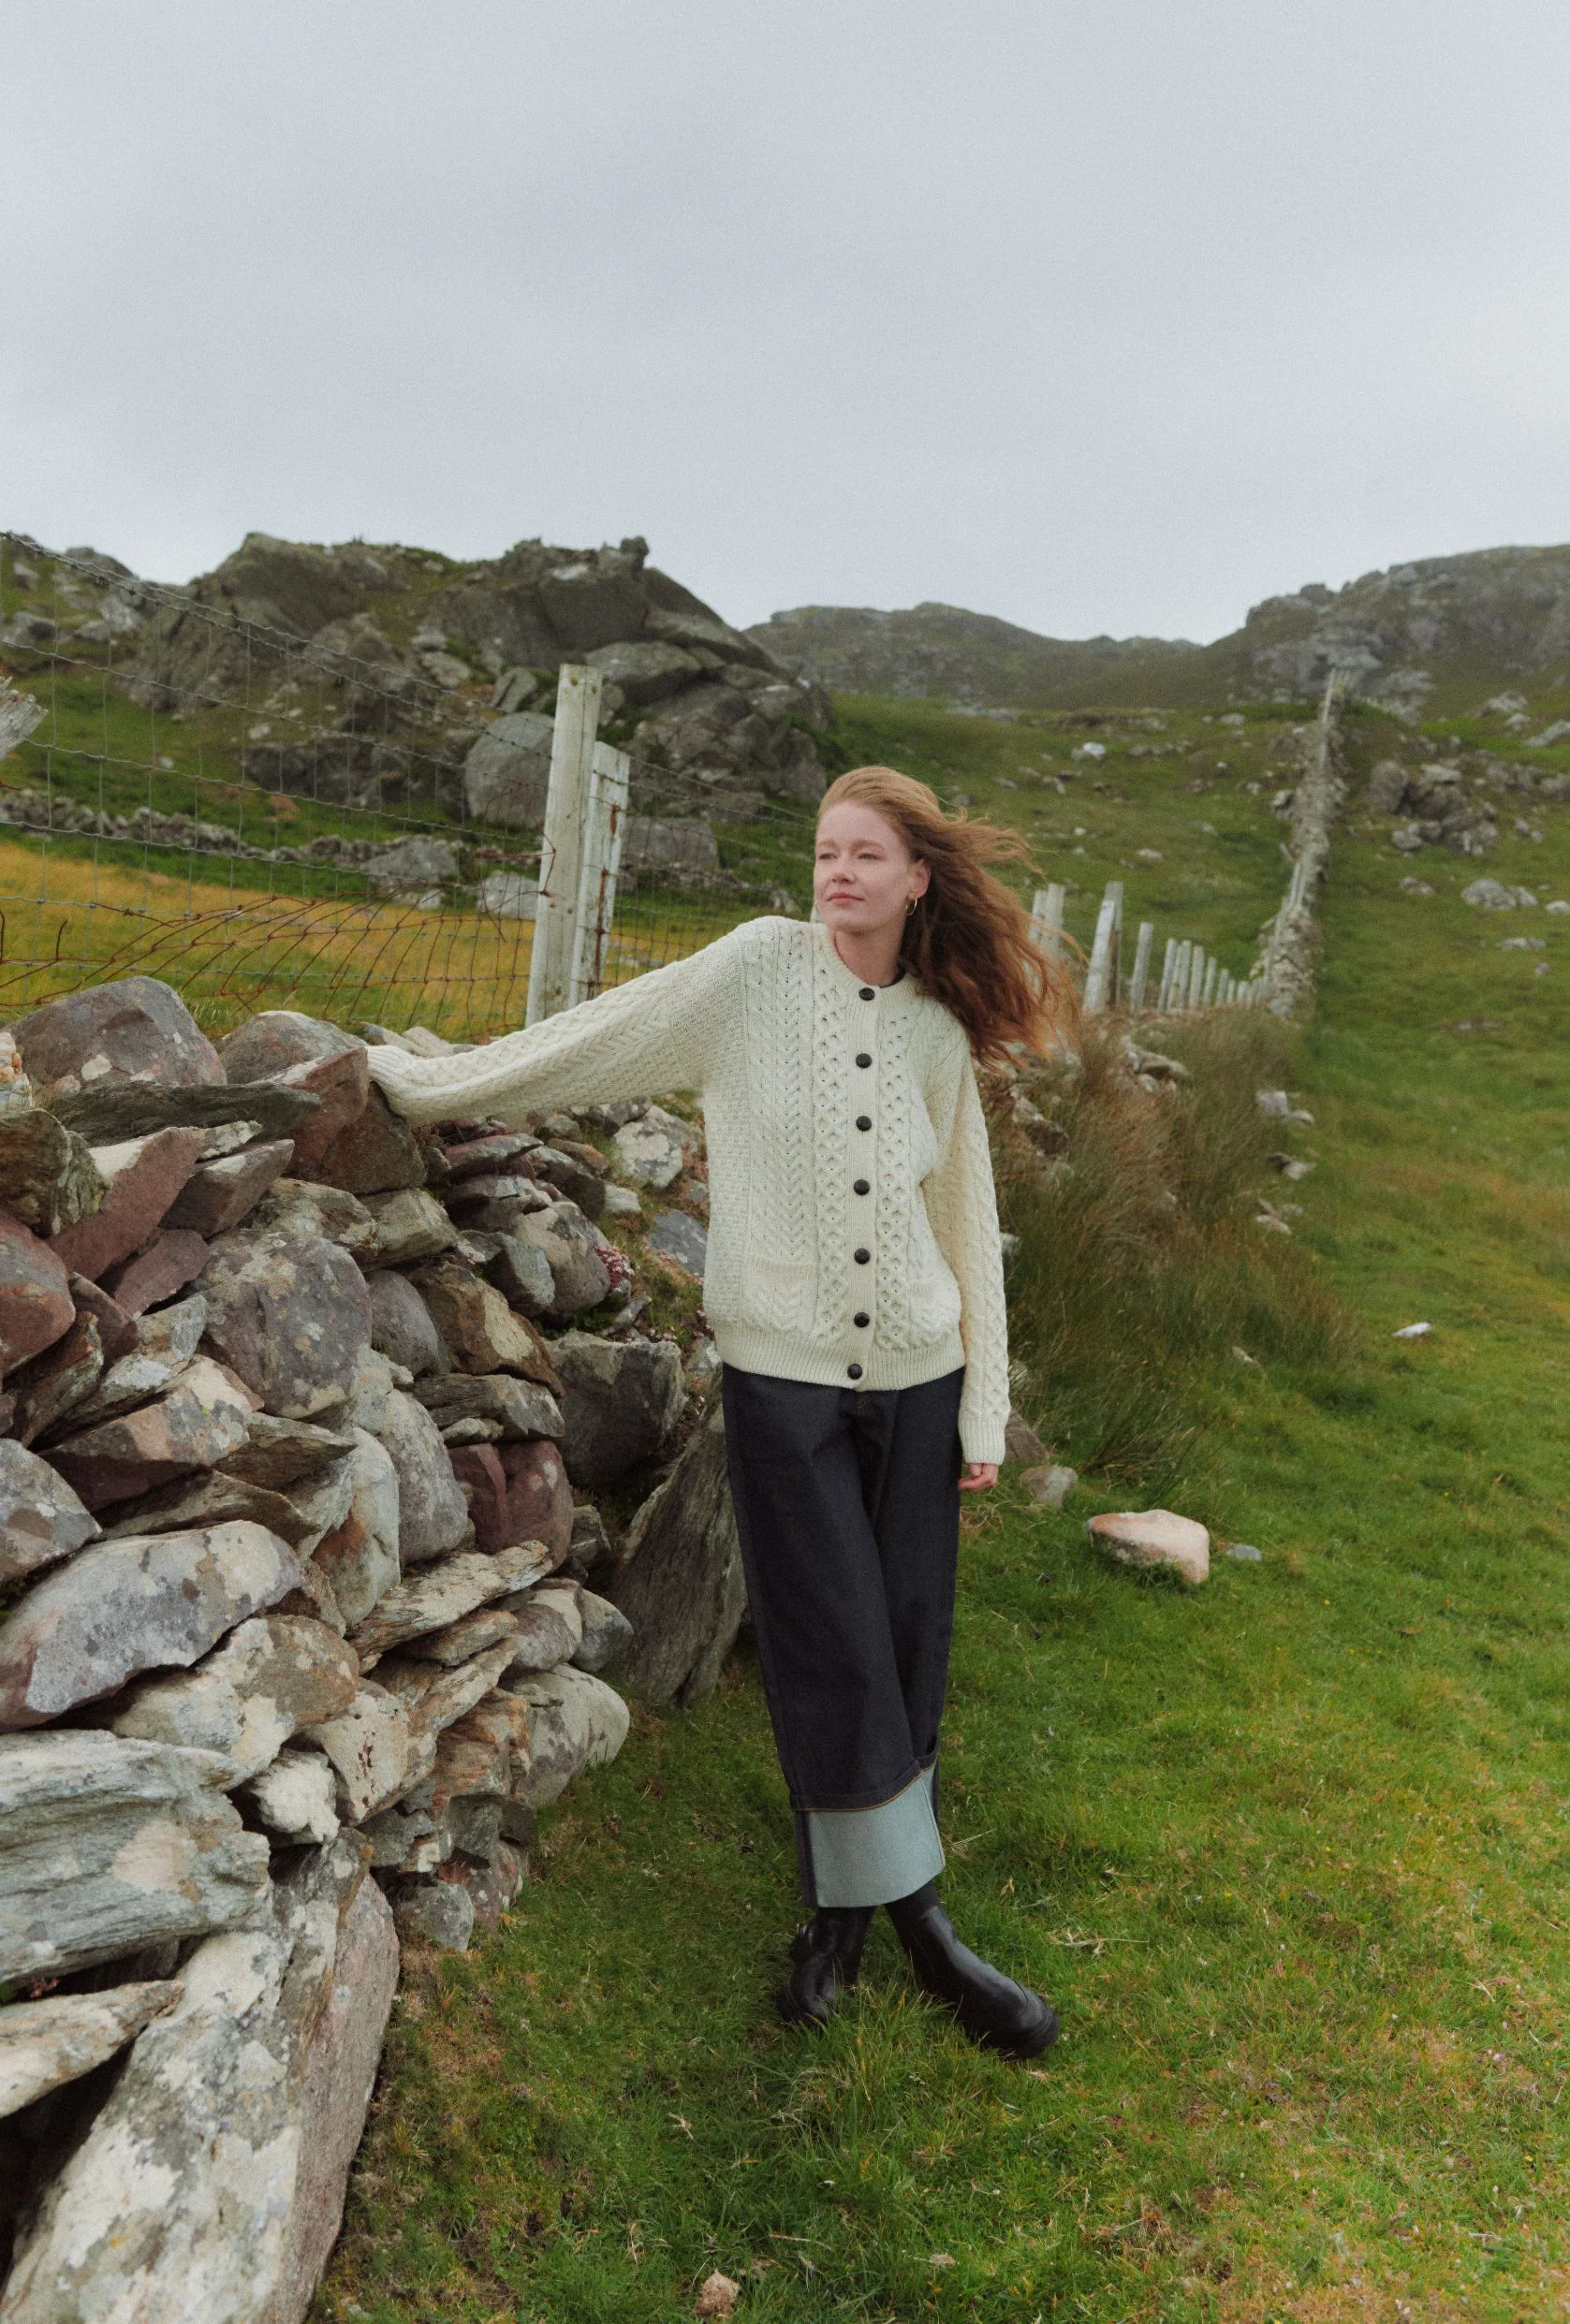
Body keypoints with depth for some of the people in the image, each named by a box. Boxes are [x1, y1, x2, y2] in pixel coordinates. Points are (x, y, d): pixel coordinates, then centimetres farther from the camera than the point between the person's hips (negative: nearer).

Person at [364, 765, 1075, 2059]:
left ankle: (848, 1902, 28)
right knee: (835, 1656, -1)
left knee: (908, 1651, 8)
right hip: (784, 1369, -3)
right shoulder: (762, 967, -6)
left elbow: (965, 1223, 7)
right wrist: (423, 1085, 2)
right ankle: (914, 1918, 17)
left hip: (915, 1372, 3)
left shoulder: (940, 1032, 2)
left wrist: (986, 1413, 8)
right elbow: (594, 1044, 0)